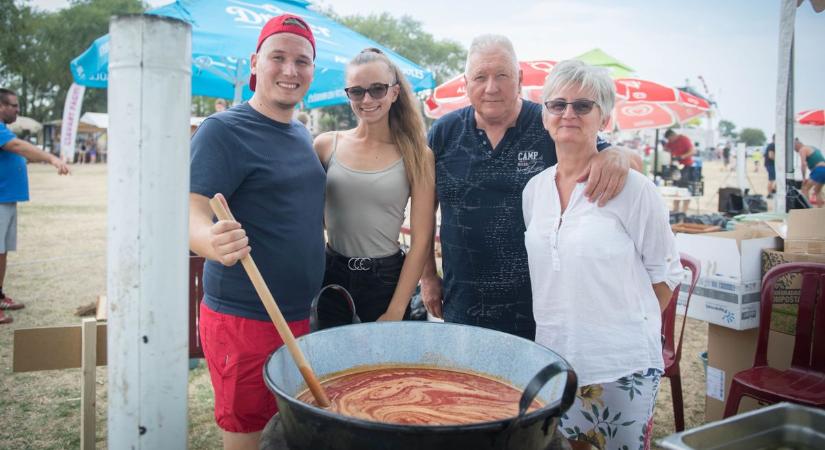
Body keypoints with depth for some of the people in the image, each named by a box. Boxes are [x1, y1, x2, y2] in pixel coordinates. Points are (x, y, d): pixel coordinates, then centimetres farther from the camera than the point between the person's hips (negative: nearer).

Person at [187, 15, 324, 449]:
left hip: (303, 315, 7)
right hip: (245, 320, -7)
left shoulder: (302, 134, 12)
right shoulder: (223, 130, -11)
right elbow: (192, 216, -21)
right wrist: (213, 243, -42)